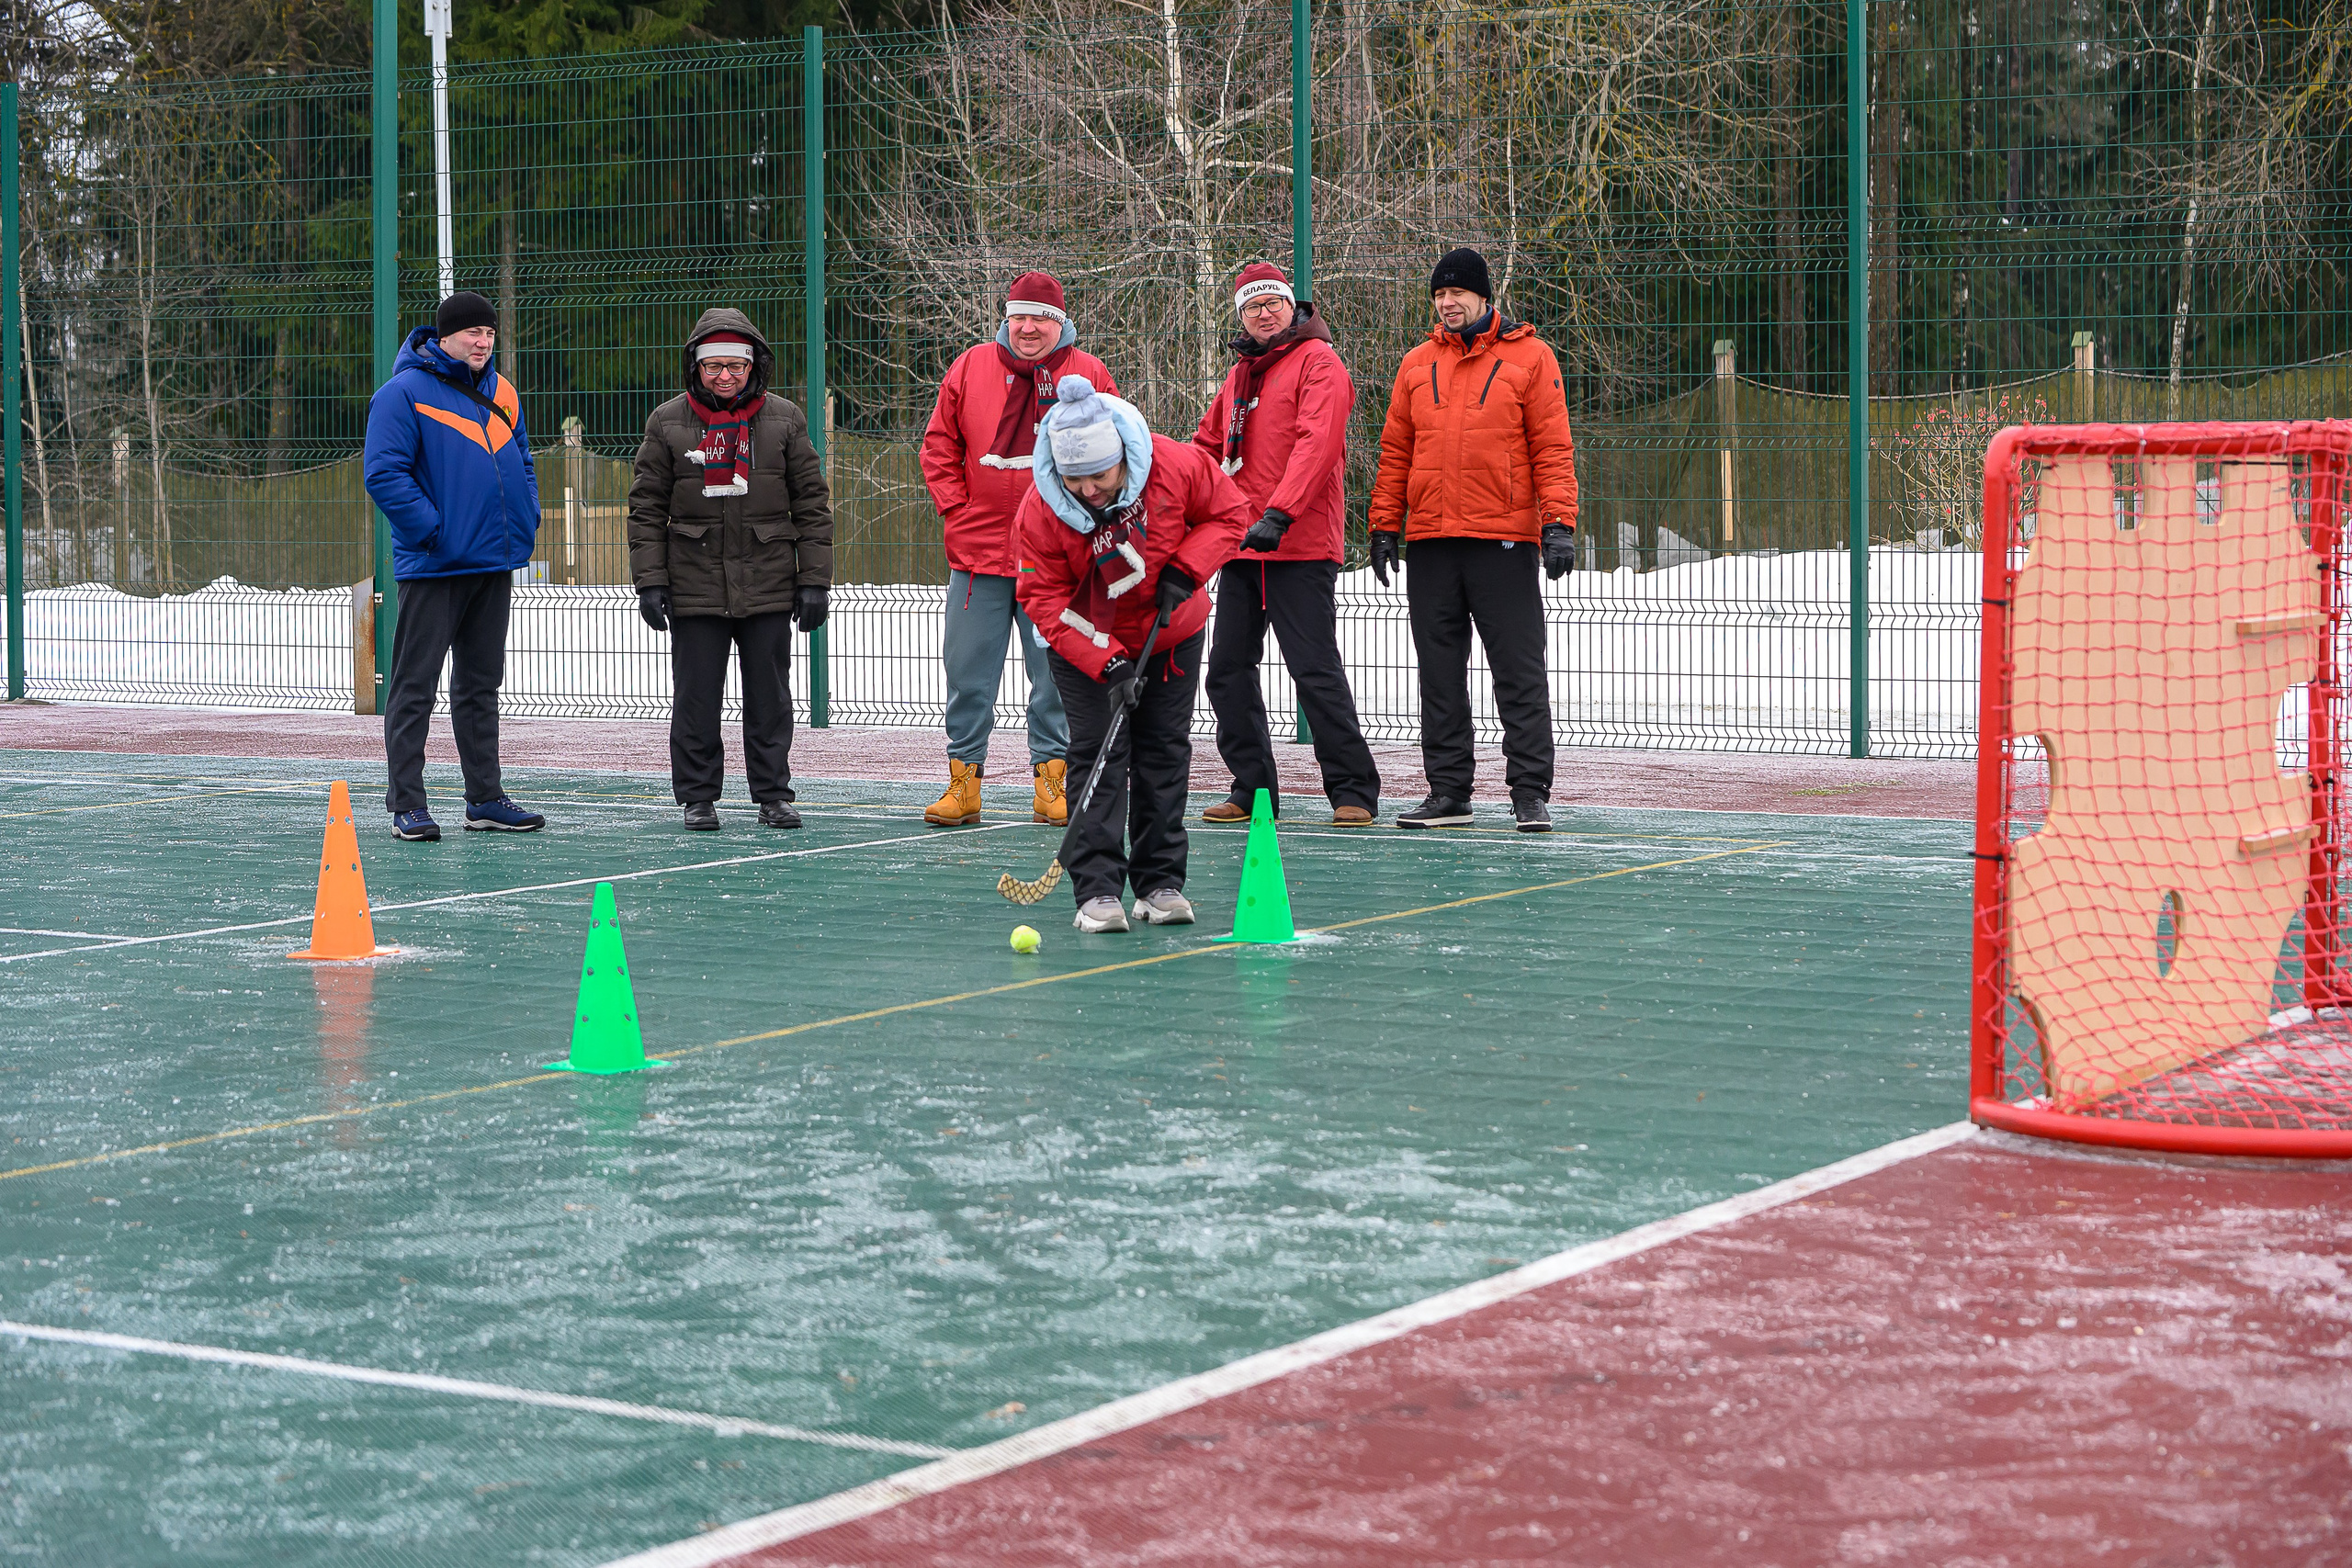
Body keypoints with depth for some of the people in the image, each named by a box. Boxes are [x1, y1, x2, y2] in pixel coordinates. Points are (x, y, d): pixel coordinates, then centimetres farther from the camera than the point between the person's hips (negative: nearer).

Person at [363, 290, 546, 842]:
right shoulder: (405, 393, -9)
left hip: (494, 566, 7)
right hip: (432, 567, -7)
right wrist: (432, 528, -19)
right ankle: (406, 805, -1)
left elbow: (523, 465, 23)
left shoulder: (502, 395, 13)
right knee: (414, 687, -4)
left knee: (482, 684, 13)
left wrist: (525, 523, 7)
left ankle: (485, 798, 20)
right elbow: (383, 473, -16)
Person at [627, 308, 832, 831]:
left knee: (770, 698, 5)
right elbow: (647, 508, 6)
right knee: (696, 698, 2)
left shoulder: (785, 420, 5)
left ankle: (773, 795, 14)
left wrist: (814, 581, 1)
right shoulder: (669, 423, 4)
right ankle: (698, 797, 12)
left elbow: (812, 505, 6)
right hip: (694, 587, 0)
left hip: (768, 587, 0)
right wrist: (650, 581, -2)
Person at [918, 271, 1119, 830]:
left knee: (1057, 673, 2)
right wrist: (956, 510, 3)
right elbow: (939, 447, 11)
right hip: (979, 549, 1)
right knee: (969, 671, 2)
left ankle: (1052, 781, 10)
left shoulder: (1088, 375, 2)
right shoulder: (970, 369, 6)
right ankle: (964, 780, 9)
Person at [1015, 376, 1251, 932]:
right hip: (1086, 642, -2)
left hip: (1172, 634, 2)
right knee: (1096, 751, -11)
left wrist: (1185, 569, -24)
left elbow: (1229, 513, -8)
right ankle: (1097, 890, -11)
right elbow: (1043, 596, -20)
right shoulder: (1042, 510, -26)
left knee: (1165, 750, 4)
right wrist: (1106, 663, -29)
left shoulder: (1178, 466, -25)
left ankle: (1161, 882, 12)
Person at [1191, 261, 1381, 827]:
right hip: (1240, 546, 8)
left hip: (1300, 545, -8)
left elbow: (1316, 443, -19)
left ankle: (1353, 790, -2)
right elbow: (1208, 444, 28)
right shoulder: (1242, 373, 19)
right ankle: (1252, 787, 15)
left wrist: (1279, 514, -28)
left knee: (1316, 670, -9)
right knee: (1228, 670, 7)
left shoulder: (1318, 361, -6)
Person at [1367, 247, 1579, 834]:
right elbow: (1395, 453, 15)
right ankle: (1448, 792, 11)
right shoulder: (1417, 365, 13)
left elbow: (1552, 449, -2)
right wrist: (1384, 528, 8)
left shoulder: (1529, 357, 2)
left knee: (1519, 671, -4)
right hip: (1431, 540, 4)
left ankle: (1530, 792, -1)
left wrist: (1558, 524, -11)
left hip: (1504, 541, -4)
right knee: (1439, 674, 6)